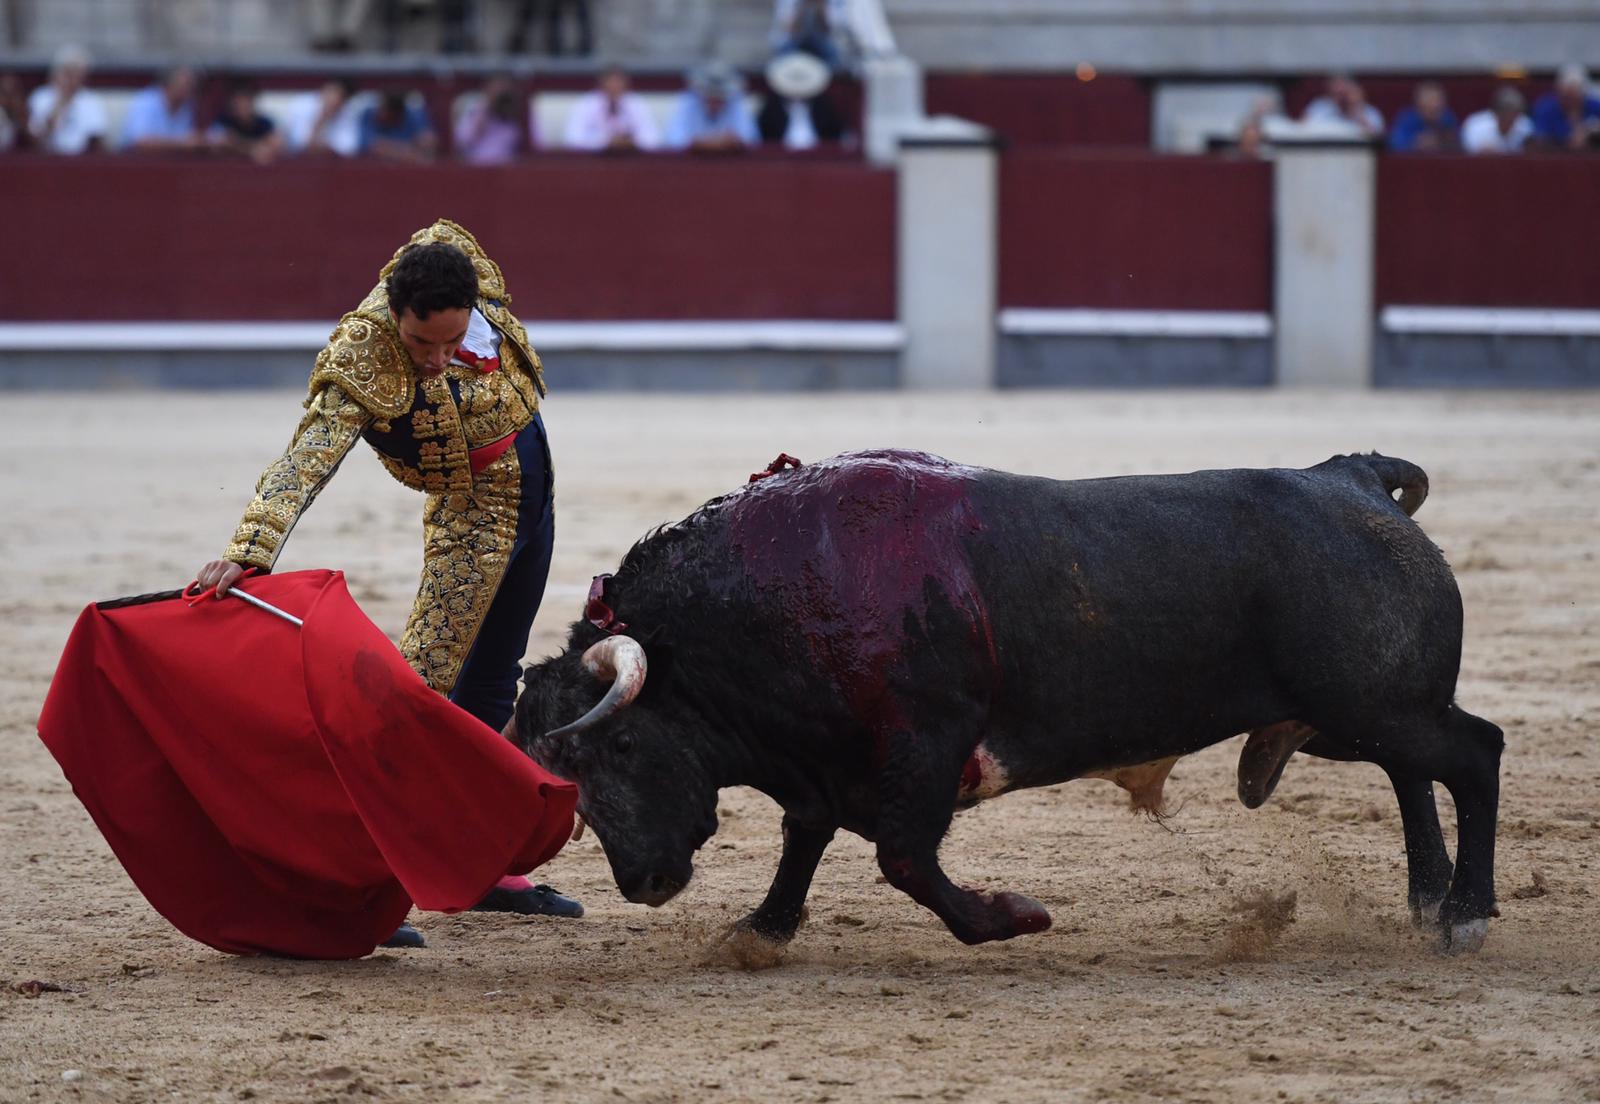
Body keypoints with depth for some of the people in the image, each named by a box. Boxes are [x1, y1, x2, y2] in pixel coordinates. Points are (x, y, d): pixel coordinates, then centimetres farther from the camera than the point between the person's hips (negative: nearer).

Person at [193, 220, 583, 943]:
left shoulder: (448, 252, -14)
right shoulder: (361, 364, -31)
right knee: (422, 684, -16)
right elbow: (306, 461, -41)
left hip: (533, 488, 7)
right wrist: (249, 550, -54)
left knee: (491, 685, 14)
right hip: (474, 510, -7)